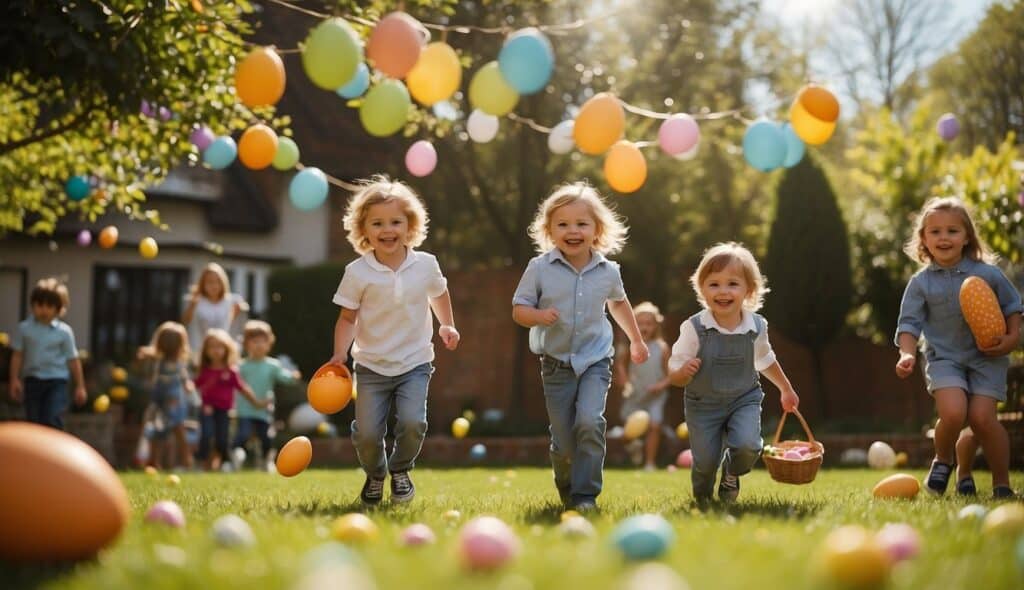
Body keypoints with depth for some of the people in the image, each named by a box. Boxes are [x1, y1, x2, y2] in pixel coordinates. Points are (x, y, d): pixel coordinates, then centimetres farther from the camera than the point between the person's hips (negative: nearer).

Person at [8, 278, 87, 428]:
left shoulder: (64, 331, -4)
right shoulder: (24, 328, -1)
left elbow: (73, 360, 1)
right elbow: (17, 355, 4)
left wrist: (80, 386, 3)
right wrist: (15, 380, -2)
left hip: (56, 381, -2)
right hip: (32, 380, 2)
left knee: (52, 421, -14)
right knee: (33, 422, 6)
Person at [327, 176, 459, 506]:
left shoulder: (426, 265, -4)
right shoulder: (358, 272, -10)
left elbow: (439, 294, 18)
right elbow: (348, 317, -4)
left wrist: (447, 326, 10)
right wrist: (340, 355, -16)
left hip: (415, 362, 1)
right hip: (372, 365, 0)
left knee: (413, 422, -19)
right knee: (367, 432, -6)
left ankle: (400, 470, 13)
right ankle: (374, 475, 28)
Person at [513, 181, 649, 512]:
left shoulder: (608, 272, -1)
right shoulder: (540, 268, -8)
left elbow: (618, 303, 21)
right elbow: (518, 310, -3)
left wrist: (636, 340, 31)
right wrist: (539, 316, -25)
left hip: (595, 362, 1)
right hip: (556, 363, 0)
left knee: (590, 421, -23)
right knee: (563, 441, 2)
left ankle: (586, 494, -13)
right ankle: (567, 492, 29)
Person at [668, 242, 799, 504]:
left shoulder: (756, 327, -8)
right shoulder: (694, 328, -18)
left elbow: (765, 361, 15)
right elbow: (674, 376, -12)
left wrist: (786, 390, 28)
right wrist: (684, 371, -36)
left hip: (744, 400, 2)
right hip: (703, 405, -1)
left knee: (747, 447, -22)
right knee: (705, 462, -6)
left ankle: (732, 475, 15)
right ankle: (703, 500, 31)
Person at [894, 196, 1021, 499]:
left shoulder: (988, 274, -2)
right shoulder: (921, 283, 0)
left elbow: (1012, 307, 9)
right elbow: (909, 323, -1)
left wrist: (1012, 338, -6)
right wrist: (907, 355, -17)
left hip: (986, 357, 0)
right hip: (944, 358, 0)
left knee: (982, 417, -16)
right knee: (953, 412, -23)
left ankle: (1002, 482, 3)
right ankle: (943, 461, 9)